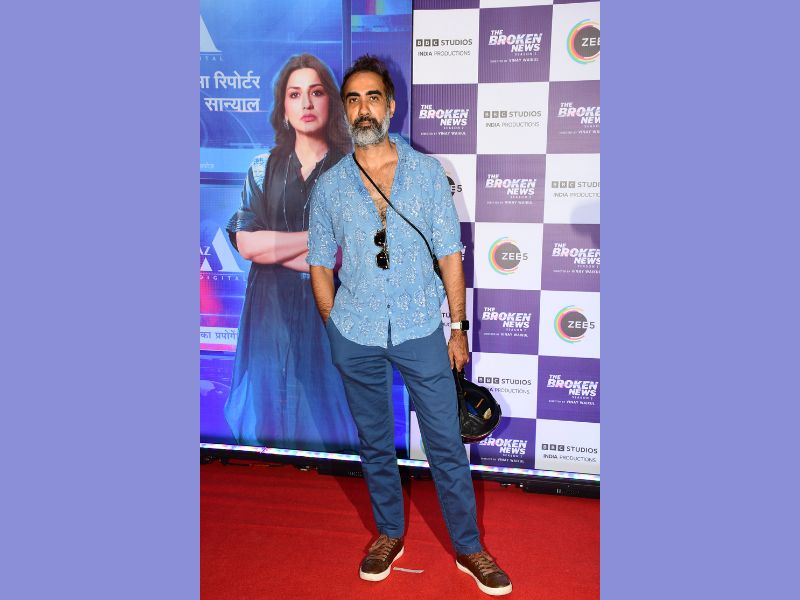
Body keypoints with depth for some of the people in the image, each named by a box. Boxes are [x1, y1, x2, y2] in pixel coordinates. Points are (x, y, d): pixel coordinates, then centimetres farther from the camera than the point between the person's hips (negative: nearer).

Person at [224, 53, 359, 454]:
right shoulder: (263, 168, 7)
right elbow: (245, 243, -4)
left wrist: (276, 248, -10)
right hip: (273, 310, 2)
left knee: (326, 410, 5)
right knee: (273, 413, 9)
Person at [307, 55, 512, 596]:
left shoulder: (429, 172, -1)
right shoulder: (329, 186, 2)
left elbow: (450, 254, 1)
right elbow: (320, 265, 8)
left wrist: (459, 327, 0)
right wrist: (335, 330, 4)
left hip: (421, 329, -1)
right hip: (355, 335, 1)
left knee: (447, 444, 6)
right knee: (375, 443, 15)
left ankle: (469, 546, 26)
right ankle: (389, 534, 37)